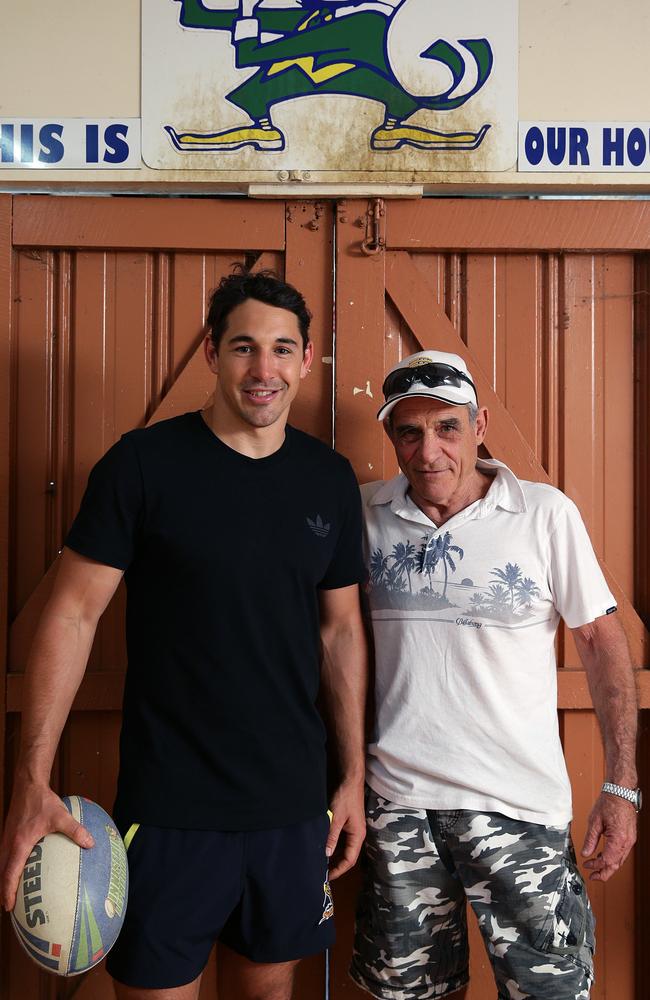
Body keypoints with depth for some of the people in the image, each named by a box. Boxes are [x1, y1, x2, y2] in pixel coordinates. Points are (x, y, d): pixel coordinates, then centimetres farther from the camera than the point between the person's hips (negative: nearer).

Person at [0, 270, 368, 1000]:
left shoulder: (330, 479, 2)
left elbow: (341, 629, 9)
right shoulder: (144, 463, -10)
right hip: (169, 807, -3)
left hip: (293, 805, 4)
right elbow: (72, 615, -9)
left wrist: (353, 776, 8)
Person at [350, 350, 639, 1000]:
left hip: (518, 803, -2)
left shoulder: (546, 514, -7)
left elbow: (601, 639, -2)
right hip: (396, 799, 3)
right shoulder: (365, 514, 0)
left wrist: (621, 785, -5)